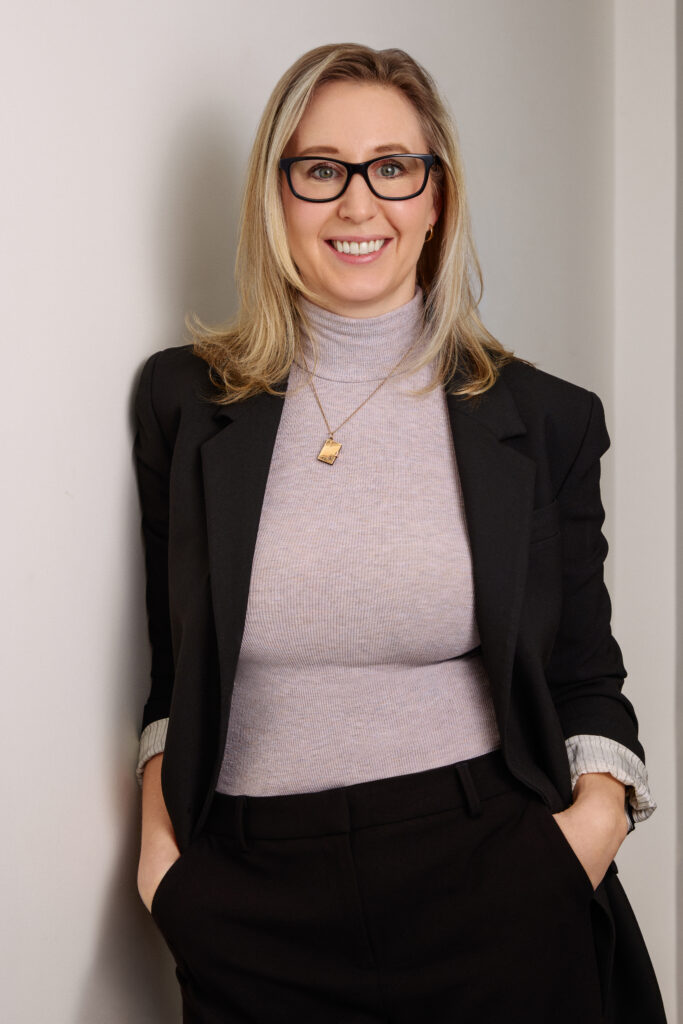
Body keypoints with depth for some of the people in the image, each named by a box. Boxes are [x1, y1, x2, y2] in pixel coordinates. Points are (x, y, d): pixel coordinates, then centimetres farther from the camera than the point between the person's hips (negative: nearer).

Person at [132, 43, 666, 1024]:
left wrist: (599, 809, -11)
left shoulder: (547, 419, 1)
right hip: (253, 900, 1)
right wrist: (159, 830, -3)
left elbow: (584, 672, 7)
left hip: (491, 884, 0)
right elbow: (176, 665, 10)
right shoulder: (184, 399, 3)